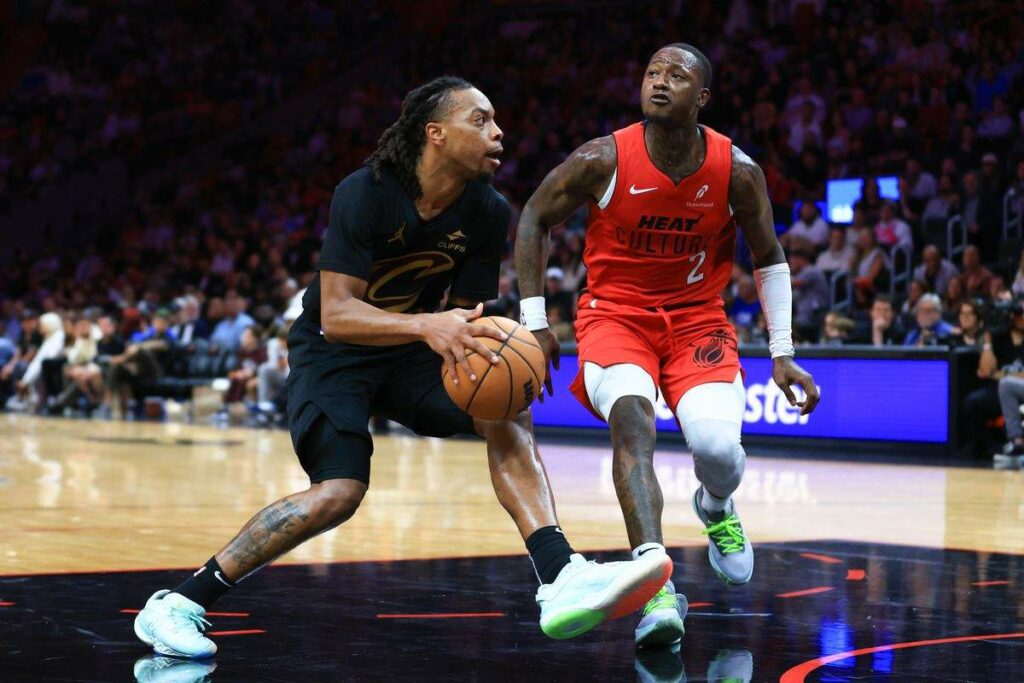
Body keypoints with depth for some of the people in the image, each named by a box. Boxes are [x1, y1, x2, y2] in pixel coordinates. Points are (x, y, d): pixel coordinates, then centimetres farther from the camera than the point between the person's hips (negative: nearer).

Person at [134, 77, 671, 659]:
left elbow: (466, 313, 0)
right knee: (340, 492, -22)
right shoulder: (366, 193, -24)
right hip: (334, 350, -5)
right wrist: (428, 325, -46)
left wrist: (468, 340, -24)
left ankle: (561, 579, -23)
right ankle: (181, 602, -12)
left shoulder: (489, 213, -8)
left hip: (411, 349, 5)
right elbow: (335, 315, -31)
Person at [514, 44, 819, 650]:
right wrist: (534, 319, -4)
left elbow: (770, 258, 3)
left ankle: (716, 508, 21)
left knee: (717, 445, -20)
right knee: (632, 418, -31)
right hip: (615, 314, -1)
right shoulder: (603, 160, -15)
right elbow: (536, 219, 0)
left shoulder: (737, 172, -11)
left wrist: (782, 354, -1)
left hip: (697, 318, 1)